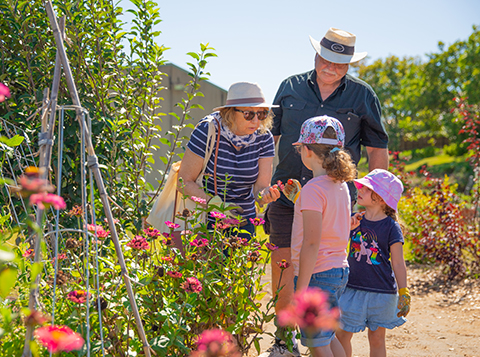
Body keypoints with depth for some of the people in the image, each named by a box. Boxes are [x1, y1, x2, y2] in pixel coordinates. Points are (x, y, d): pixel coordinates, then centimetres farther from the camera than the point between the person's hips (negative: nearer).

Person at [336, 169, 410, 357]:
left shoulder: (391, 227, -9)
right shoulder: (354, 220, 2)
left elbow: (398, 264, -6)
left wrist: (403, 293, -7)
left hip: (381, 293, -3)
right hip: (353, 289, 4)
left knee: (377, 338, 8)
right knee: (342, 335, 5)